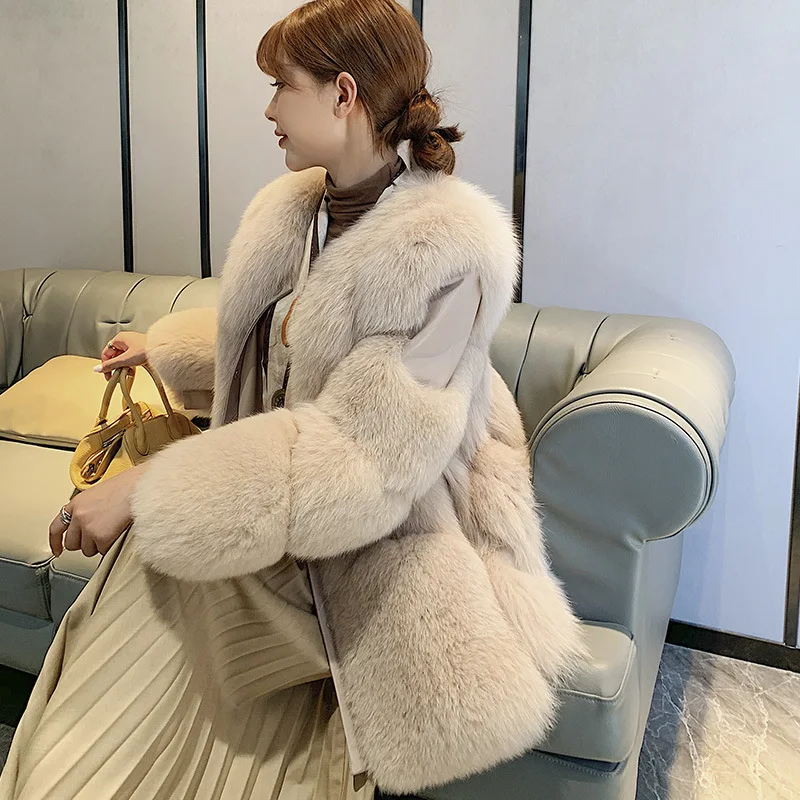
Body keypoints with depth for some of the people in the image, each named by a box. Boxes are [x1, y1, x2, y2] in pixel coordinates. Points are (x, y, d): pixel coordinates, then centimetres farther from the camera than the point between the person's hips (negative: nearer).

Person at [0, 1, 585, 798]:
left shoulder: (450, 250, -18)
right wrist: (160, 347, 37)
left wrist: (147, 491, -25)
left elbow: (363, 454, -25)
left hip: (375, 545, -5)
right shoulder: (290, 209, 5)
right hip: (271, 507, 6)